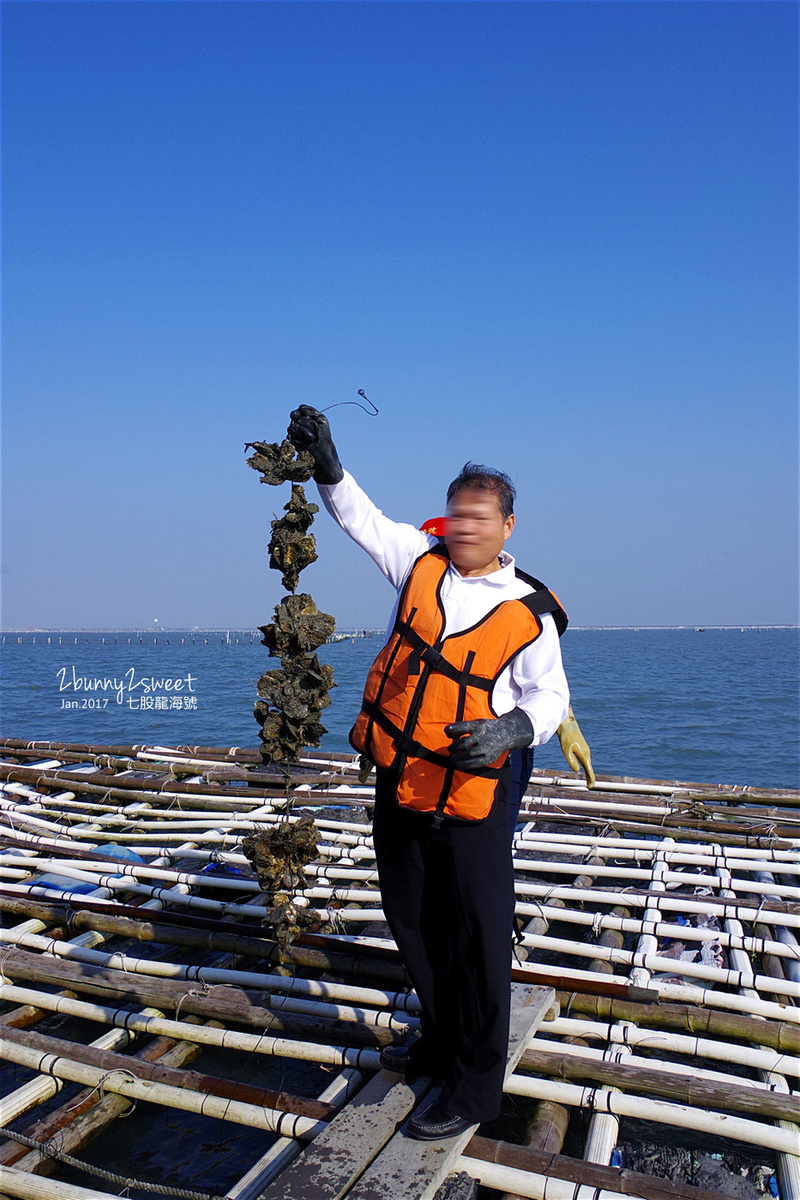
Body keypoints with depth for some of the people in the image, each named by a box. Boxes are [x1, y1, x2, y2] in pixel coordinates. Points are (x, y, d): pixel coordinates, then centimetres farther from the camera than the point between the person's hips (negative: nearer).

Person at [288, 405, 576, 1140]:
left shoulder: (529, 611, -6)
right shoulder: (422, 561, 3)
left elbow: (550, 697, -4)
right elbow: (361, 518, 10)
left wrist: (513, 728, -24)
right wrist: (326, 461, -3)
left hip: (470, 792, -5)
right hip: (399, 781, 5)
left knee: (476, 937, 4)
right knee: (414, 922, 20)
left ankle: (476, 1085, 23)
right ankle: (441, 1042, 42)